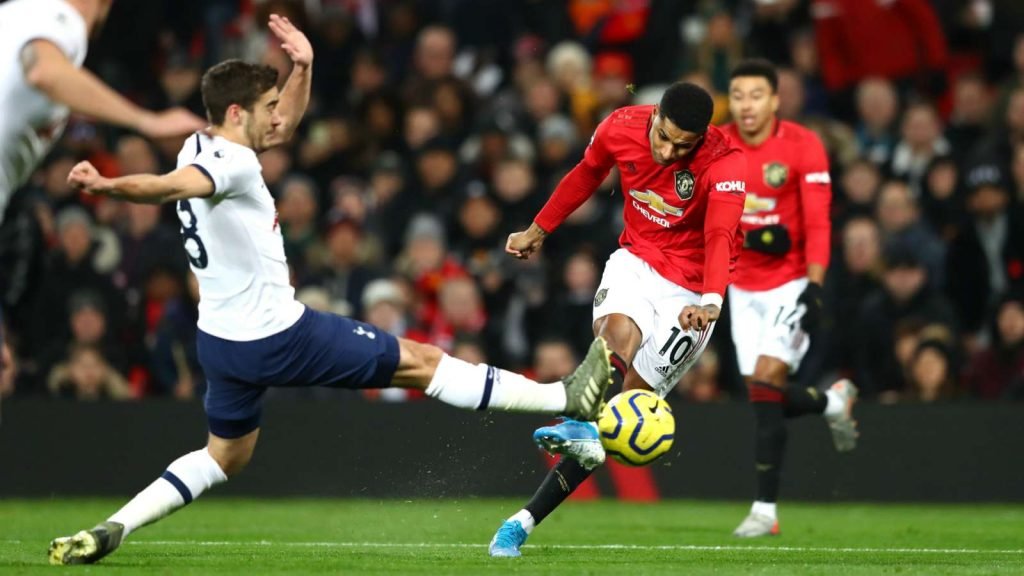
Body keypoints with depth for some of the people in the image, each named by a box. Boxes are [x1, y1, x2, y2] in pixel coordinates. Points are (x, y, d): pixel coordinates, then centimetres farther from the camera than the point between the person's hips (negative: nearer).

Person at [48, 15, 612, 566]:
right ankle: (565, 398, 9)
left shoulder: (200, 146, 9)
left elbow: (283, 125, 23)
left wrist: (302, 67, 7)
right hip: (278, 335, -9)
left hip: (221, 342, 9)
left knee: (224, 456, 23)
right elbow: (171, 186, -41)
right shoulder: (230, 162, -21)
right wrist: (109, 186, -60)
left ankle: (107, 532, 9)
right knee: (420, 360, 1)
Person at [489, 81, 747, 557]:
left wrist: (711, 300, -54)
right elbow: (586, 174, 12)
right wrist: (539, 229, 22)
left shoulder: (725, 163, -22)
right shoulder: (621, 127, -10)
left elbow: (720, 236, -37)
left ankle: (526, 520, -11)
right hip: (636, 260, 3)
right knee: (618, 331, -33)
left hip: (691, 294, -3)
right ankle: (585, 429, -57)